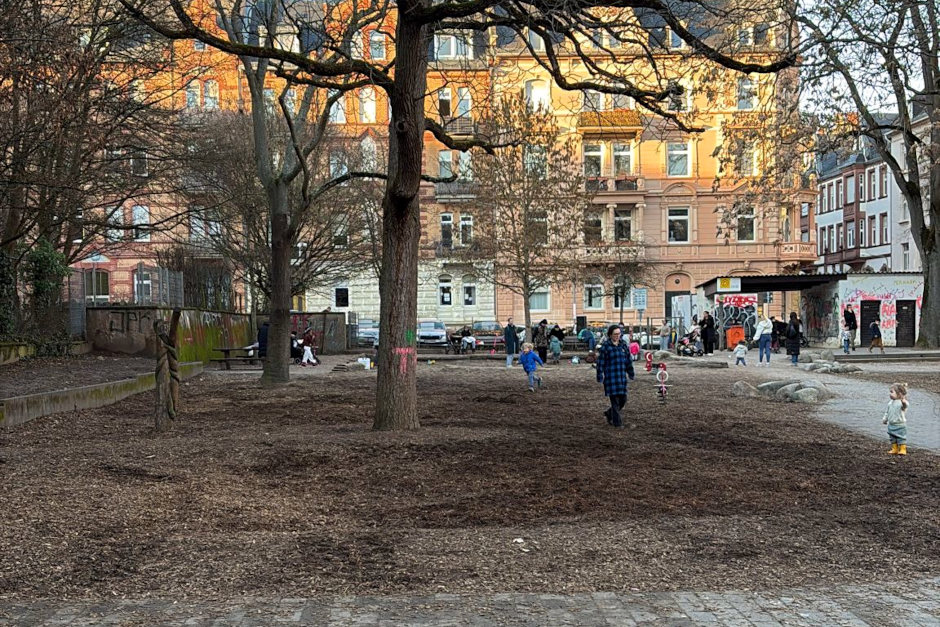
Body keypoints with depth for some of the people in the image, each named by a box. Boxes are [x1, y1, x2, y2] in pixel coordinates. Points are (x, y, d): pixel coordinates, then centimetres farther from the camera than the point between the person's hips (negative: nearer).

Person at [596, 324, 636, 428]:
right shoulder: (605, 347, -6)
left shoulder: (623, 345, 10)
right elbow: (600, 363, -6)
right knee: (615, 399, -5)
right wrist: (600, 378, -8)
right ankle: (617, 422, 4)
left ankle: (609, 413, 30)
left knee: (623, 399, 8)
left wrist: (631, 374, 17)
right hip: (610, 376, -5)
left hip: (621, 377, 6)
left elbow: (628, 361, 17)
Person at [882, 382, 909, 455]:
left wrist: (904, 402, -62)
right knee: (893, 438, 14)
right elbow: (887, 412, 19)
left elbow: (906, 405, -41)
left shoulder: (902, 402, -17)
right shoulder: (890, 402, 8)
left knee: (901, 438, 1)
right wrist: (884, 419, 21)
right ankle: (894, 449, 24)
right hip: (891, 425, 7)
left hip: (900, 425, -7)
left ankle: (903, 449, 12)